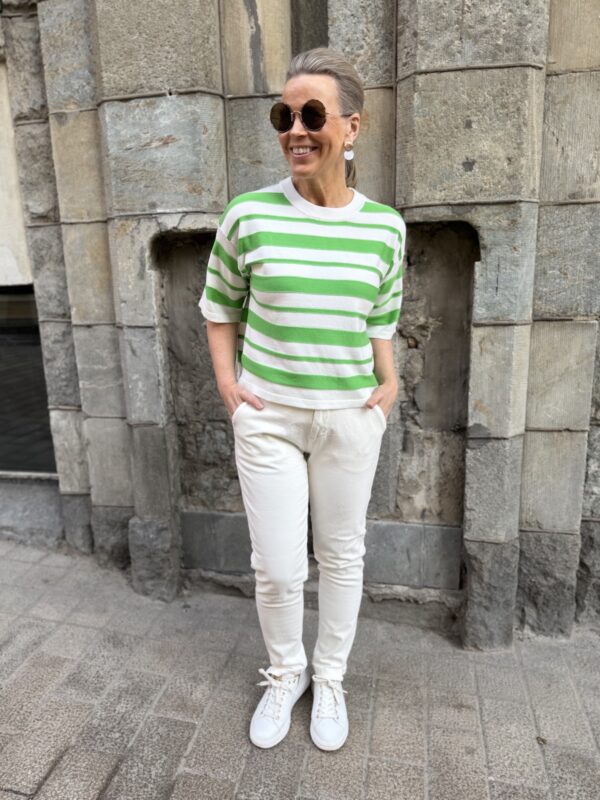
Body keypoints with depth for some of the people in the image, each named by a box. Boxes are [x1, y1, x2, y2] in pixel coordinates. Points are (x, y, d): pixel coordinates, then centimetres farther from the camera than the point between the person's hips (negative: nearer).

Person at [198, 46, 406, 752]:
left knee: (342, 555, 14)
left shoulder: (385, 226, -1)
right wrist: (225, 379, -2)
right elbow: (219, 306, 7)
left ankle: (330, 679, 40)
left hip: (350, 418, 2)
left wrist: (390, 382, 2)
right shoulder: (248, 215, -6)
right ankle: (284, 674, 37)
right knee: (277, 568, 5)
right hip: (267, 416, -1)